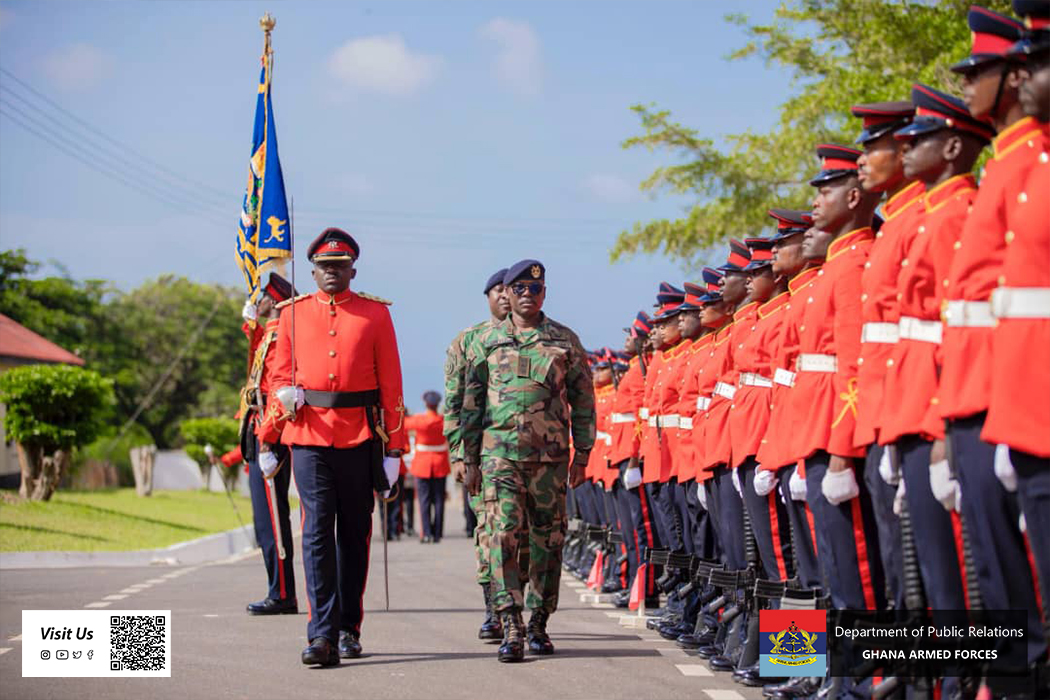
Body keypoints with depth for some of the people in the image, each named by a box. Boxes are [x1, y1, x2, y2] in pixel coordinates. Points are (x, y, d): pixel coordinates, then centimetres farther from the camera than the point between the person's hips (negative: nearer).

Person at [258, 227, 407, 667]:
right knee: (317, 532, -9)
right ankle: (322, 634, -13)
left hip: (360, 438, 0)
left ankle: (349, 630, 19)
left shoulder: (375, 314, 4)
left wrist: (393, 448, -2)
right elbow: (280, 378, 14)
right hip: (309, 437, 0)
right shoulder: (293, 314, 8)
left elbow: (391, 384, 3)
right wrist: (266, 439, 0)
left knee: (354, 534, 9)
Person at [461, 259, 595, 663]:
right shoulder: (486, 342, 8)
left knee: (548, 540, 5)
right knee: (503, 535, -14)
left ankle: (539, 624, 16)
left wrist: (581, 454, 5)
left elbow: (583, 400, 10)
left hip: (551, 456, 1)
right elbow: (471, 402, 11)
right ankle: (511, 628, -18)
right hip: (500, 453, -1)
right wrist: (469, 459, 7)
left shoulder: (565, 341, 8)